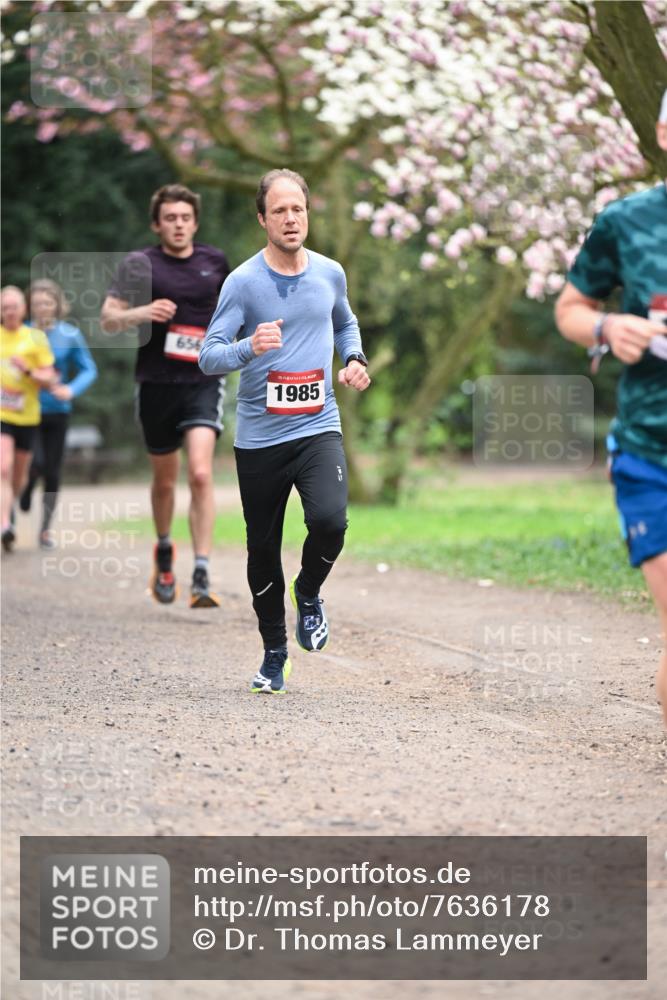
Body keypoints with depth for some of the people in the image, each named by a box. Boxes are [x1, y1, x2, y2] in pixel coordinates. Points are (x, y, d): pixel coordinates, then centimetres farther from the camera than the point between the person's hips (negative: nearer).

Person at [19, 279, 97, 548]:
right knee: (36, 462, -17)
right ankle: (24, 494, 17)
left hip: (57, 412, 1)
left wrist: (71, 390, -19)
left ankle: (46, 528, 19)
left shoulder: (70, 335, -2)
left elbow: (89, 370, -1)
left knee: (53, 471, 5)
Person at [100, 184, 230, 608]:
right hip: (157, 383, 0)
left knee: (201, 473, -17)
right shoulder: (139, 264, -1)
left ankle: (202, 577, -17)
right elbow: (107, 319, -5)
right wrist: (140, 312, -22)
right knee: (165, 480, 12)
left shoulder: (215, 261, 6)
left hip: (204, 382, 0)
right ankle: (164, 551, 41)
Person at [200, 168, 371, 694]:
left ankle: (309, 593, 9)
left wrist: (355, 359, 6)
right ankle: (274, 653, 26)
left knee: (329, 520, -23)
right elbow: (209, 355, -11)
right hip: (259, 436, -1)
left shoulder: (330, 273, 5)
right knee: (263, 548, 6)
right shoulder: (243, 282, -7)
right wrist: (250, 348, -30)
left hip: (319, 428, 1)